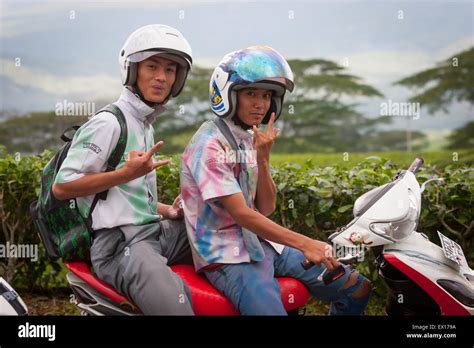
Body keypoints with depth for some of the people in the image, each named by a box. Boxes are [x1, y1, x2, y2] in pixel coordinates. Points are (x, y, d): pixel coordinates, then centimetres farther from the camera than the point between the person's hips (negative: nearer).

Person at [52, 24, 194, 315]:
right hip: (120, 241, -10)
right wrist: (127, 173, -17)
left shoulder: (146, 126, 21)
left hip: (155, 231, 10)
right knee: (176, 305, -33)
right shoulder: (108, 123, -8)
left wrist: (169, 212, 14)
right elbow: (62, 187, -13)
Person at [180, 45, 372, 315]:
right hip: (228, 258, -8)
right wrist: (304, 244, -25)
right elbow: (241, 214, -21)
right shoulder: (210, 145, -15)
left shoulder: (249, 139, 11)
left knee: (359, 288, 7)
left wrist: (263, 157, -8)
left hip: (263, 244, 8)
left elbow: (266, 209, 6)